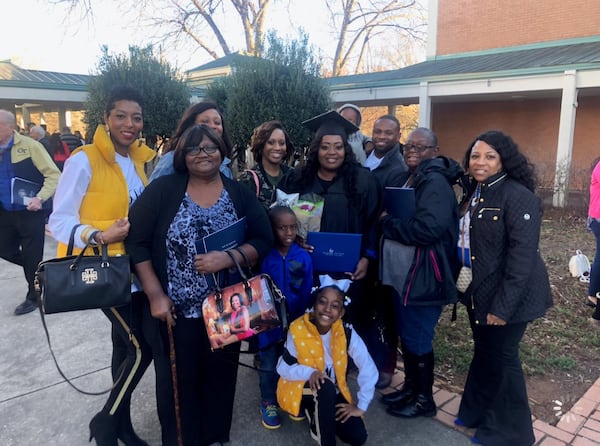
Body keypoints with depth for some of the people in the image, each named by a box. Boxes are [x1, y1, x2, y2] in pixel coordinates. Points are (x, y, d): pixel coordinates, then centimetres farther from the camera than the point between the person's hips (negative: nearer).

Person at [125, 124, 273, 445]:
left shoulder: (240, 194, 1)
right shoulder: (163, 189, -4)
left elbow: (263, 241, -1)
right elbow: (137, 241, -6)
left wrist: (227, 258, -19)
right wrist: (155, 295, -11)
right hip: (174, 310, -1)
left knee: (219, 378, 16)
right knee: (177, 381, 12)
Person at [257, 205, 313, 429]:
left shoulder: (303, 257, -9)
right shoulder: (263, 256, -16)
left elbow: (306, 293, -5)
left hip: (295, 322, 2)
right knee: (269, 365, 12)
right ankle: (268, 402, 34)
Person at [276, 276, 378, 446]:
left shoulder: (346, 333, -18)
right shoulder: (297, 330, -21)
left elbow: (368, 369, -14)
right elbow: (283, 368, -13)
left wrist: (361, 406, -14)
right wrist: (310, 373, -30)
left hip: (332, 394, 3)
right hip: (300, 390, -3)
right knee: (326, 387, -35)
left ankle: (318, 417, 17)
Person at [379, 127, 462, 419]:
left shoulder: (435, 182, -18)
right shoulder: (406, 179, 11)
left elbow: (427, 229, -29)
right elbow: (394, 216, 19)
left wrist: (387, 223, -16)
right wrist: (389, 222, -4)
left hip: (423, 278, -9)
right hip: (402, 274, 9)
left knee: (417, 340, 4)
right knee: (406, 335, 20)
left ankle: (424, 399, 24)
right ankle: (410, 387, 37)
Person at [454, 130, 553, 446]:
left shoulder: (518, 196, -20)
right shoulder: (476, 193, 7)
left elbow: (522, 255, -23)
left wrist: (503, 305, -23)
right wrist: (465, 287, 11)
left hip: (507, 297, -7)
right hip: (479, 291, 8)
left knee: (502, 358, 7)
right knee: (483, 353, 20)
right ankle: (477, 412, 40)